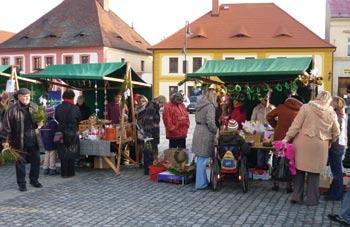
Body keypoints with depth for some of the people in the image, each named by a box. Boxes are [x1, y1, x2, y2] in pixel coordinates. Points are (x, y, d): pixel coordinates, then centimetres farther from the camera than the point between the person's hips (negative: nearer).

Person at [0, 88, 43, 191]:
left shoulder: (35, 107, 2)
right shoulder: (12, 109, -10)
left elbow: (40, 119, 18)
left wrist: (39, 124, -5)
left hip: (33, 140, 4)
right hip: (19, 142, -4)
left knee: (36, 160, 10)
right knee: (20, 163, 6)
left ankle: (34, 180, 29)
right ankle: (21, 183, 19)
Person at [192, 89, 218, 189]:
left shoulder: (200, 104, 12)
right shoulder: (210, 106, -13)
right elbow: (210, 123, -20)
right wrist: (216, 131, -3)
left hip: (198, 131, 9)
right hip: (205, 134, -9)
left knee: (200, 158, 15)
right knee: (203, 159, -2)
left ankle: (202, 180, 26)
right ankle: (201, 183, 5)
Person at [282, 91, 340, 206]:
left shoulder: (306, 107, -4)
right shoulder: (331, 113, 2)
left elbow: (296, 125, -8)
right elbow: (336, 132, 10)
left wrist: (287, 138, -3)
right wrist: (329, 141, 25)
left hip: (303, 143, 0)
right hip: (320, 146, 0)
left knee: (300, 169, 12)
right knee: (314, 172, 10)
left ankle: (296, 196, 16)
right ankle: (312, 199, 16)